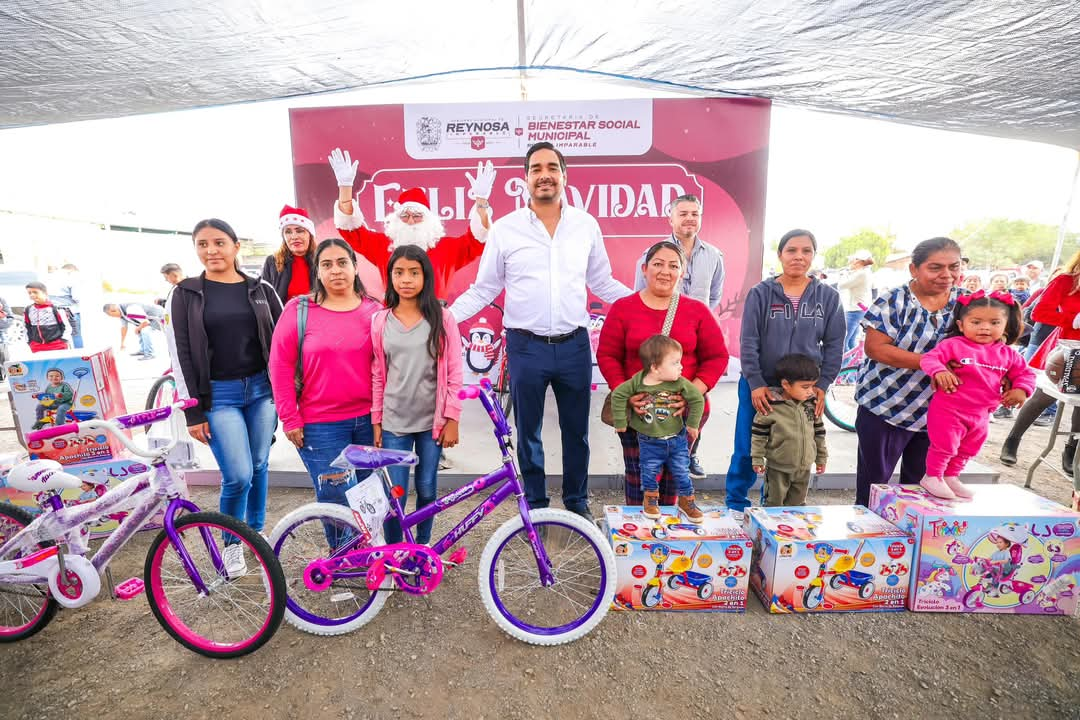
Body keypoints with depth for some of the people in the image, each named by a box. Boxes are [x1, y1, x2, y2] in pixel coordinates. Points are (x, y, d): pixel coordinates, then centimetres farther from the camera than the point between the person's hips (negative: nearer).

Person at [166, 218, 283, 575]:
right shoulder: (186, 293, 1)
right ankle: (232, 543, 21)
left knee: (259, 467, 12)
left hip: (262, 389, 2)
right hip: (218, 395, -2)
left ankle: (256, 531, 34)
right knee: (238, 476, -6)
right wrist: (193, 413, -7)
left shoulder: (261, 289, 4)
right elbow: (181, 355, -2)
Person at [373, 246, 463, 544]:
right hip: (394, 422, 1)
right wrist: (376, 421, 5)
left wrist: (452, 419, -4)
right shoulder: (380, 321, 1)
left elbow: (454, 372, -3)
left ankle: (422, 549, 33)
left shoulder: (442, 318, -5)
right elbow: (377, 375, 5)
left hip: (431, 420, -1)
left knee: (427, 491, 11)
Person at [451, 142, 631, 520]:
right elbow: (483, 290, 4)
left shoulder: (586, 225, 3)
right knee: (528, 432, 12)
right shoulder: (505, 229, -1)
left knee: (576, 430, 14)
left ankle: (577, 502, 34)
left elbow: (603, 283, 12)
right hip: (526, 347, -1)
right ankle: (535, 505, 32)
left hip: (574, 345, 2)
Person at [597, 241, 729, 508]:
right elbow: (607, 355, 0)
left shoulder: (698, 311, 4)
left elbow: (717, 357, 4)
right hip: (635, 410, -1)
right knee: (639, 476, 3)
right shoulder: (622, 308, 2)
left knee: (673, 475, 12)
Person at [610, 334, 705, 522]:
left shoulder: (680, 383, -15)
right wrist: (620, 421, -4)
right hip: (649, 442, -1)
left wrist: (692, 424, -2)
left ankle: (686, 501, 33)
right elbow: (618, 395, -8)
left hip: (676, 438, 1)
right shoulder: (637, 381, -17)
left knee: (682, 472, 10)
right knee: (649, 473, 12)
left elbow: (697, 399, -5)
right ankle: (651, 500, 36)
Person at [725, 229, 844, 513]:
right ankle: (735, 506, 24)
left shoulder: (828, 296, 3)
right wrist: (755, 384, -14)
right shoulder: (760, 293, -4)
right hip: (760, 387, -2)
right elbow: (748, 342, -8)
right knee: (747, 452, 4)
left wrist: (821, 386, -4)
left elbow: (834, 345, 4)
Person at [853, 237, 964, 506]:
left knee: (920, 486, 17)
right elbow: (875, 348, -17)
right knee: (873, 485, 7)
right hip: (884, 406, -4)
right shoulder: (895, 301, -11)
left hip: (937, 412, 5)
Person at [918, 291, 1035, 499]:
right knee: (944, 446, 0)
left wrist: (1021, 389, -4)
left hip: (981, 413, 7)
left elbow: (1025, 372, 15)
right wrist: (939, 371, -38)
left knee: (967, 450, 19)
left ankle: (951, 477, 37)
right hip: (948, 409, -6)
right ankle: (932, 477, 19)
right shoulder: (953, 344, -13)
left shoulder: (1007, 353, 6)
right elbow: (928, 358, -19)